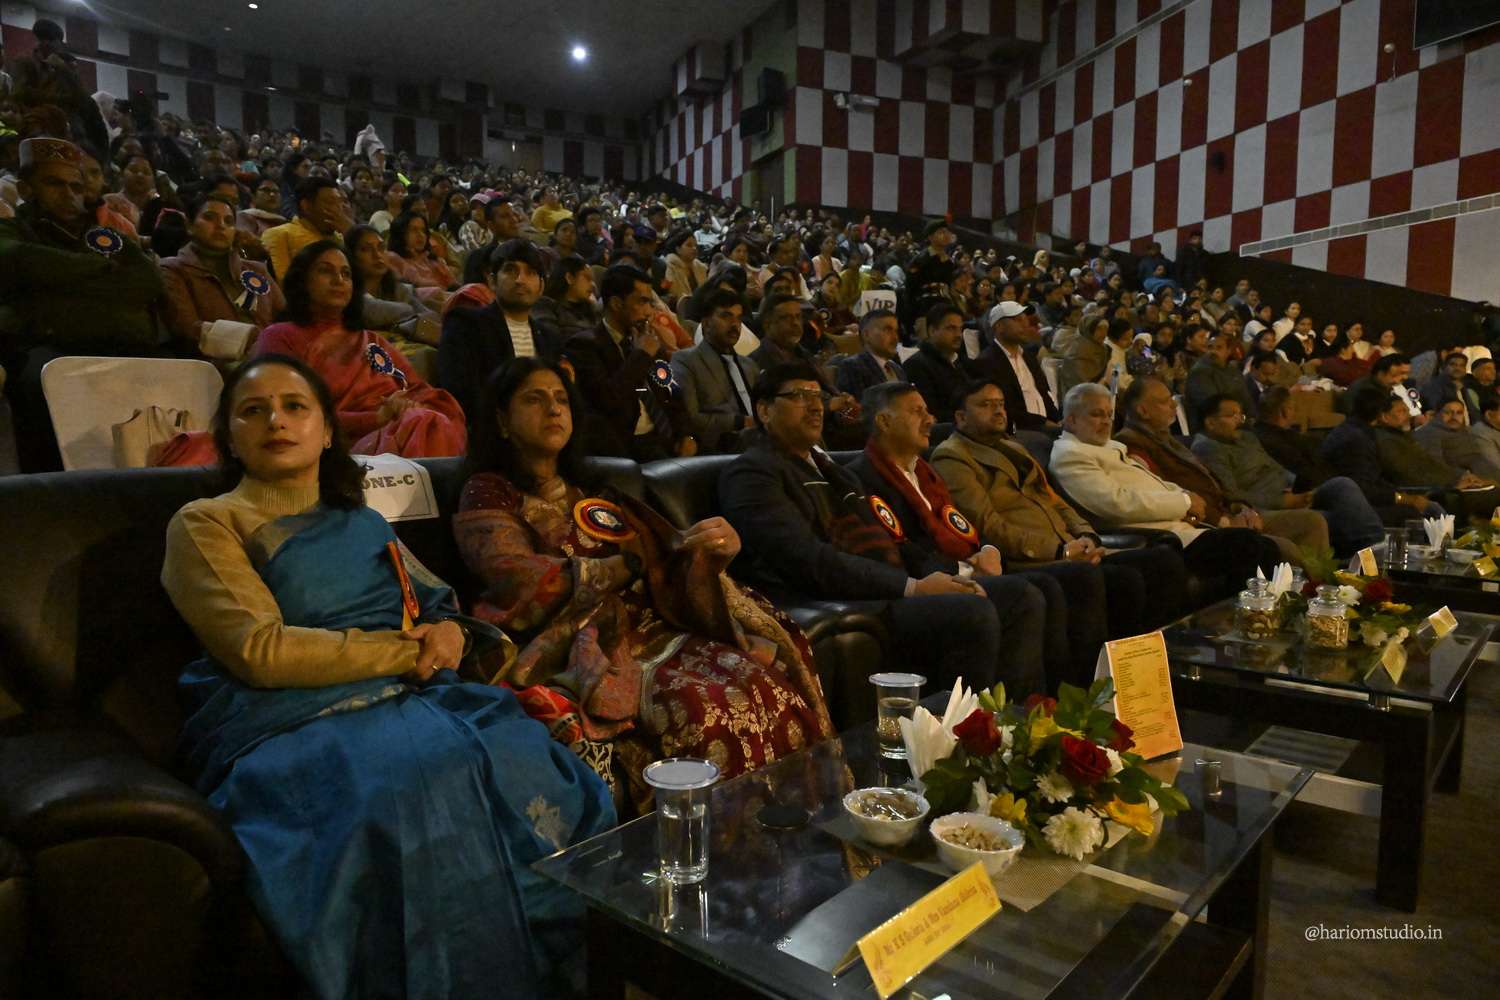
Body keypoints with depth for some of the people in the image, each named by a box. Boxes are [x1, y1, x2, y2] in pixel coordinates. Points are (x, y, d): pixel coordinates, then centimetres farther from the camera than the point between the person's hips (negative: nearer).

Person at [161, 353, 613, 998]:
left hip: (405, 699, 5)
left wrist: (447, 633, -1)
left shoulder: (363, 524, 25)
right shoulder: (206, 524, 9)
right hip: (290, 721, -4)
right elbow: (260, 652, -6)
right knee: (422, 783, -35)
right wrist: (405, 650, -6)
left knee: (527, 766, -25)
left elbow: (440, 609, 24)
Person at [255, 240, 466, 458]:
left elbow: (420, 390, 19)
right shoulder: (281, 337, 15)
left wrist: (415, 409, -7)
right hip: (353, 444, -5)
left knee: (437, 426, -34)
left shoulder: (371, 340, 33)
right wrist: (377, 418, -12)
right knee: (423, 425, -38)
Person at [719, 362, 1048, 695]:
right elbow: (809, 561, -18)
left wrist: (946, 576, 2)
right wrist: (912, 587, -19)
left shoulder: (829, 468, 25)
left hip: (892, 591, 9)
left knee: (1021, 596, -1)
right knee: (972, 614, -26)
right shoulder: (751, 474, -4)